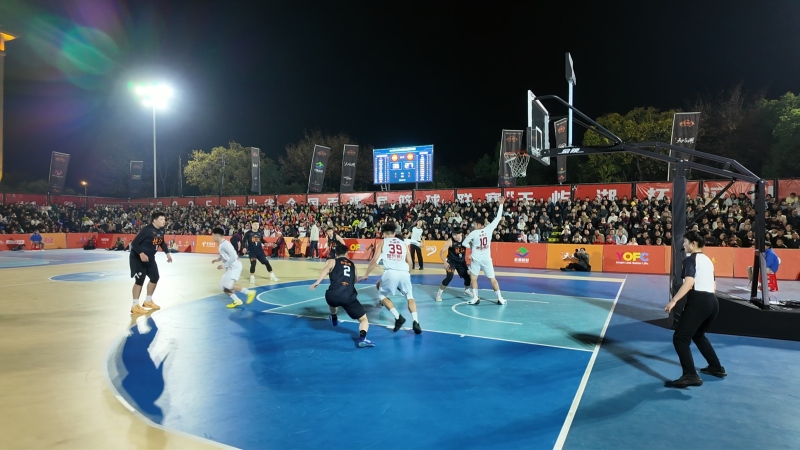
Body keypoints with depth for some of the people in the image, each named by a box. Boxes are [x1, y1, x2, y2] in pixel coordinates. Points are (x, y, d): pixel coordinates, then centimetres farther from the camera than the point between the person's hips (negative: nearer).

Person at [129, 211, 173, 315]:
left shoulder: (161, 230, 0)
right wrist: (141, 254, -42)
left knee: (155, 277, 13)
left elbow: (162, 243, 19)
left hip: (150, 258, 9)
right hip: (138, 258, -9)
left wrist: (167, 253, 11)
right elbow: (134, 243, -28)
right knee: (139, 280, -9)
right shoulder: (147, 230, -25)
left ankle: (148, 301, 29)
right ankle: (135, 306, -1)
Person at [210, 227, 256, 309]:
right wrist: (217, 259, 18)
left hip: (235, 266, -11)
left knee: (228, 285, -23)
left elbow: (233, 256, -25)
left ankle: (249, 293, -13)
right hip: (230, 267, 11)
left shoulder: (225, 243, -18)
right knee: (223, 286, 10)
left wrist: (223, 265, -19)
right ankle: (237, 301, 13)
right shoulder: (220, 244, 14)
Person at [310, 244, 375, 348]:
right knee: (364, 319, 11)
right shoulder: (352, 265, 28)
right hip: (349, 297, 0)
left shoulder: (331, 261, 18)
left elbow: (326, 269, -5)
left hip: (333, 295, 1)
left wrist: (317, 282, -16)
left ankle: (334, 319, 60)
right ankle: (362, 338, -17)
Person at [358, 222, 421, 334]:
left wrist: (366, 275, 17)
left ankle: (398, 317, 4)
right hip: (404, 272, 3)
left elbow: (374, 260, 7)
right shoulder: (403, 243, 24)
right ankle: (416, 322, 4)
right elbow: (409, 262, 20)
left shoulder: (382, 242, 17)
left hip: (390, 272, -3)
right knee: (410, 296, 22)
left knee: (382, 295, 20)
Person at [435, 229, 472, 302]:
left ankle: (467, 290, 41)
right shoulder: (450, 241, -24)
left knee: (468, 276, 8)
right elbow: (441, 252, -20)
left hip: (462, 261, 4)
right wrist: (445, 262, -31)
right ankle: (439, 293, -5)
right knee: (449, 277, -22)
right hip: (451, 261, -4)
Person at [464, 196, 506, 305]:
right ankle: (500, 299, 9)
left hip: (476, 259, -3)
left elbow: (464, 243, -4)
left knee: (473, 278, 11)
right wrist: (501, 204, 4)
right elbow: (498, 218, -1)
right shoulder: (489, 228, -8)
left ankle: (475, 298, 4)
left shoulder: (473, 233, -13)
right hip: (487, 259, 3)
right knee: (492, 279, 8)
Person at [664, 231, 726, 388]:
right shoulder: (707, 260, 20)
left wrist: (674, 300, -25)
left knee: (680, 338, -10)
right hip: (712, 302, 9)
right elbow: (714, 285, 25)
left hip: (698, 302, -9)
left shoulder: (690, 259, -5)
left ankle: (690, 375, -19)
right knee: (698, 335, 29)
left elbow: (689, 282, -21)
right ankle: (716, 368, 39)